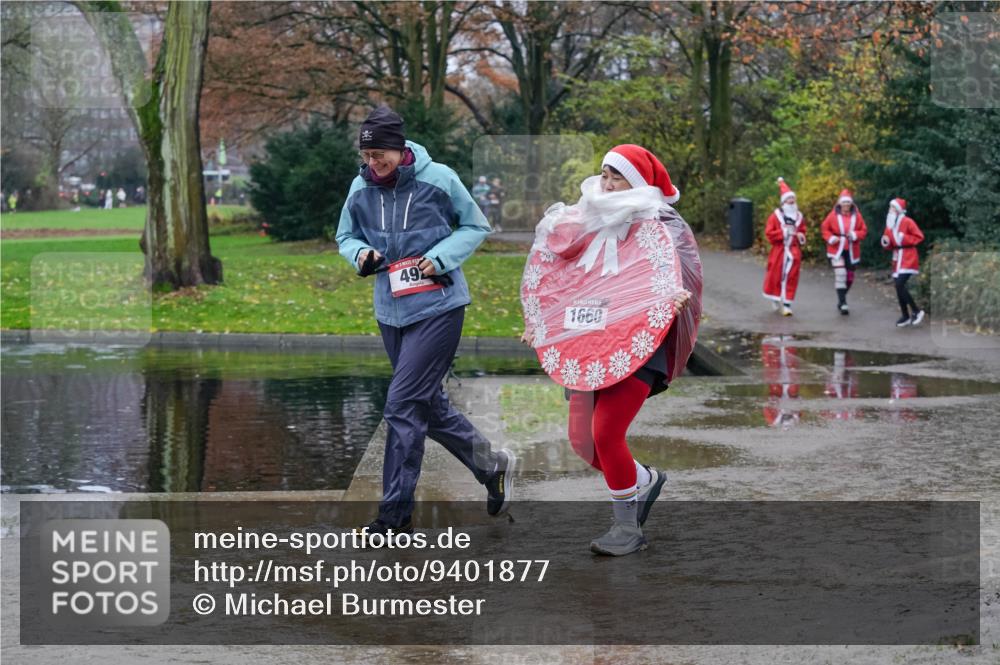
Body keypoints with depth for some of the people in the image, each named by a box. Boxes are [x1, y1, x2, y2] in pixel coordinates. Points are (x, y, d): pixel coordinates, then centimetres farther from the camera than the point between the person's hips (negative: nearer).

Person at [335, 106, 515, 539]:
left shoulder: (438, 179, -11)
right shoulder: (360, 188, 0)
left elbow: (476, 227, 0)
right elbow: (346, 236, 14)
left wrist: (439, 258, -15)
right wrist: (361, 254, -8)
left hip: (438, 308, -6)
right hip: (391, 311, 6)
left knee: (403, 406, -11)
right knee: (429, 406, 15)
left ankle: (395, 517, -3)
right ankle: (493, 467, 36)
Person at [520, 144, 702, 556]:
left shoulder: (661, 228, -4)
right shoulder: (588, 225, 12)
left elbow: (684, 278, -11)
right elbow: (560, 280, 20)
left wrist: (677, 299, -33)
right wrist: (536, 320, 13)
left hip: (635, 348, -6)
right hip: (587, 346, 7)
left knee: (606, 434, -16)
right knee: (580, 439, 6)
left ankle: (627, 529, 1)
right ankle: (644, 480, 34)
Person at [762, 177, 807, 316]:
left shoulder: (799, 217, 8)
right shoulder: (776, 216, -3)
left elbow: (802, 231, 23)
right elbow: (769, 233, -8)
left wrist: (801, 237, 1)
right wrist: (783, 232, -15)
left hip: (793, 252, 2)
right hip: (779, 251, -2)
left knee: (791, 278, -5)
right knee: (776, 276, 5)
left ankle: (787, 304, -4)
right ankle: (776, 300, 28)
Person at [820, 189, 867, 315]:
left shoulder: (856, 215, 0)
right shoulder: (833, 215, -4)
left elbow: (864, 230, 2)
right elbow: (824, 228, 2)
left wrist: (855, 235, -18)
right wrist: (830, 238, -16)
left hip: (851, 251, 3)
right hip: (837, 250, -3)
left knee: (849, 277, 12)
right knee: (840, 275, -18)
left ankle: (841, 301, 32)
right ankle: (843, 303, -18)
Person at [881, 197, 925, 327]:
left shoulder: (907, 222, -11)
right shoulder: (890, 224, 11)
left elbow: (919, 237, -11)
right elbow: (889, 244, 17)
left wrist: (904, 239, -18)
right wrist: (886, 242, -5)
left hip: (908, 259, -8)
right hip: (897, 258, 8)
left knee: (900, 285, -19)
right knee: (899, 287, 6)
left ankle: (916, 311, -6)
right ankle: (906, 316, 17)